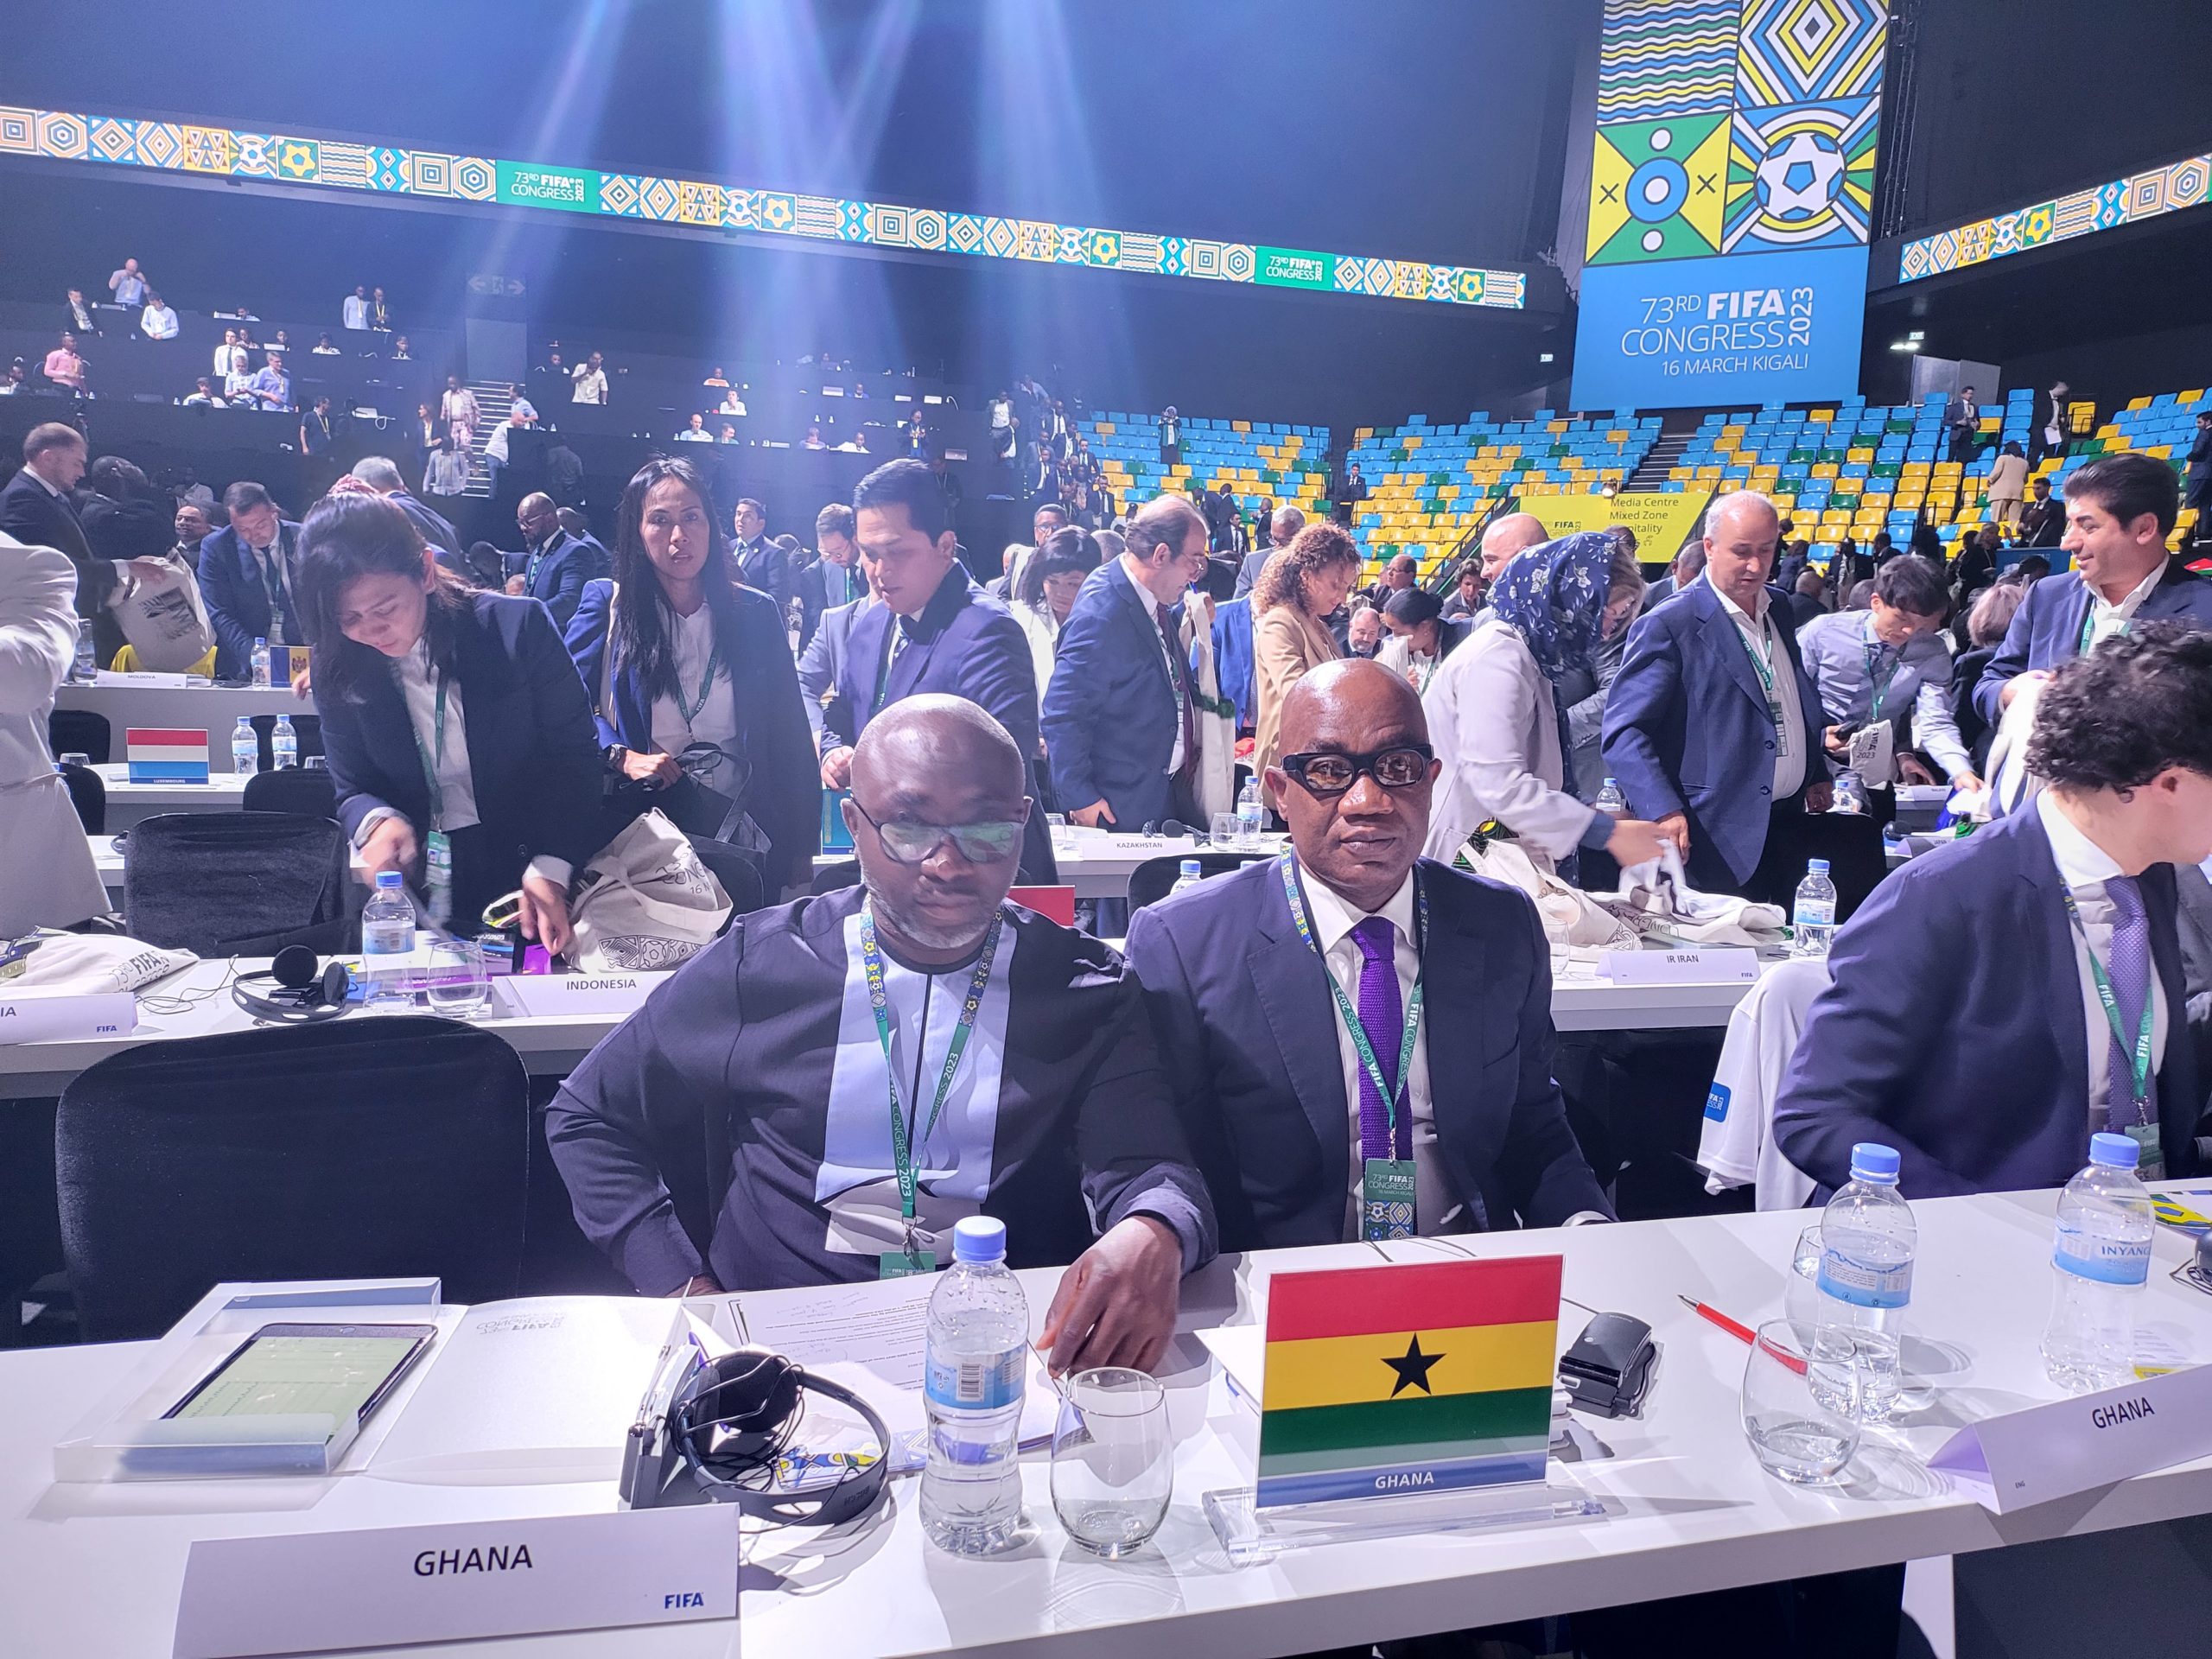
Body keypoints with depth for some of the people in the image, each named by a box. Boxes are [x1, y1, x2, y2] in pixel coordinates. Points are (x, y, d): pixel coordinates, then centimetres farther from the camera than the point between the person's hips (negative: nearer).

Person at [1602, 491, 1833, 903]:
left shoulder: (1778, 609, 10)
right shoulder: (1669, 626, -13)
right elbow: (1624, 731, -18)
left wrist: (1816, 775, 19)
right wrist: (1663, 812, -28)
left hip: (1788, 822, 7)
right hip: (1718, 837, -7)